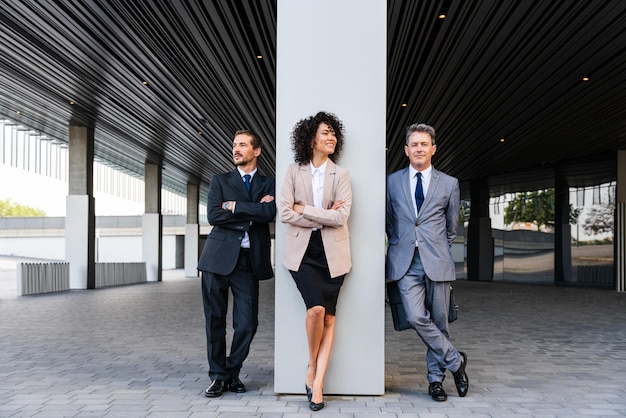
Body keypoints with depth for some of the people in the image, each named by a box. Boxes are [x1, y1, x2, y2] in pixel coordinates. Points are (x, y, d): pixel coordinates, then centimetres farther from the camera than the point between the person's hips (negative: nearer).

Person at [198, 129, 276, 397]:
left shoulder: (268, 184, 12)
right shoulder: (220, 180, 11)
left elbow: (269, 213, -9)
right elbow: (213, 215, -5)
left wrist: (234, 206, -7)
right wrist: (252, 211, -6)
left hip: (249, 262, 0)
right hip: (219, 258, 0)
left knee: (247, 324, 1)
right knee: (215, 321, 5)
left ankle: (233, 372, 21)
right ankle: (218, 376, 19)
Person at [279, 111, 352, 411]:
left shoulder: (341, 175, 3)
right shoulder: (294, 172, 2)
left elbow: (341, 216, -9)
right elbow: (284, 213, -9)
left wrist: (303, 210, -10)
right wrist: (324, 216, -10)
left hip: (332, 252, 2)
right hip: (303, 251, -1)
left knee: (329, 317, 2)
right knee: (316, 308, -17)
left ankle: (317, 381, 12)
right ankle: (312, 367, 10)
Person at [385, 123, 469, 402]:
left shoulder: (449, 184, 7)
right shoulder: (392, 182, 7)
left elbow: (452, 227, 16)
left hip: (437, 262, 0)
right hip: (405, 263, 0)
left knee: (439, 322, 4)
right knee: (416, 318, -14)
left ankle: (436, 378, 22)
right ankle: (455, 361, 7)